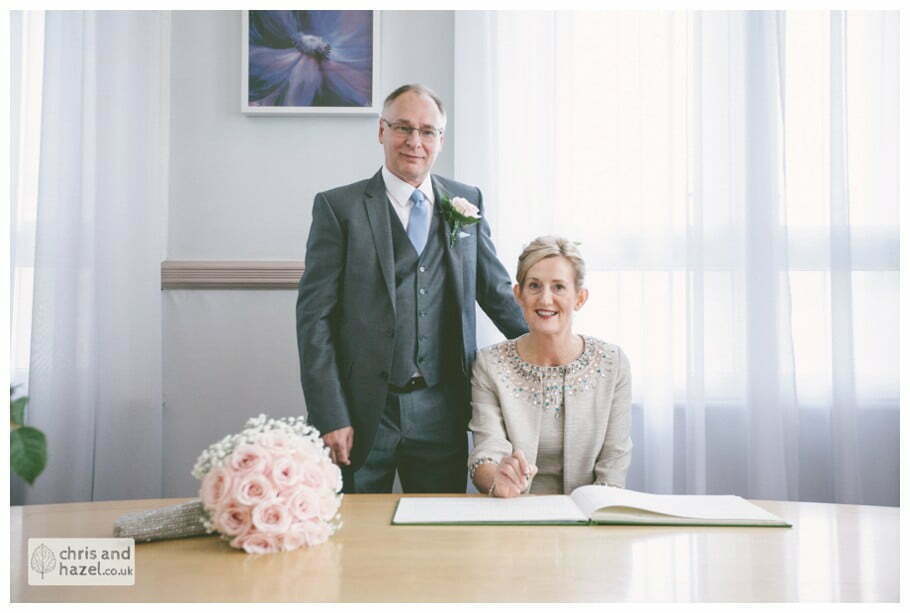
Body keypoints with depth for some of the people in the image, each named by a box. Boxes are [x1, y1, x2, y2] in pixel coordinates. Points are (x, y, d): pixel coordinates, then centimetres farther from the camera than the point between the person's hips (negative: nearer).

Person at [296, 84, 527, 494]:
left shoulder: (467, 202, 9)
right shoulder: (338, 207, -1)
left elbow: (496, 291, 16)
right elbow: (314, 315, -5)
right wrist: (329, 418, -11)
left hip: (442, 412, 3)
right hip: (361, 414, -2)